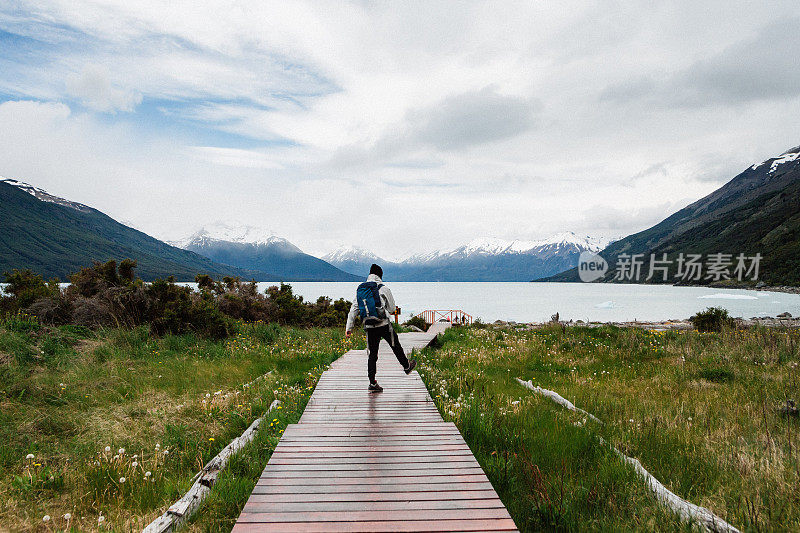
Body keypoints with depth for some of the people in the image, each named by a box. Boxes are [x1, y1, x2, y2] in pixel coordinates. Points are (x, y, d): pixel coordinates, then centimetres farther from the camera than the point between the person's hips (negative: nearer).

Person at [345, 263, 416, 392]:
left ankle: (372, 383, 6)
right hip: (384, 325, -3)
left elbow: (354, 309, 6)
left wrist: (349, 327, 7)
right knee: (396, 347, 18)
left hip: (369, 327, 3)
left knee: (372, 354, 6)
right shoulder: (383, 289, -5)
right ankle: (407, 366, 38)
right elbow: (392, 309, 2)